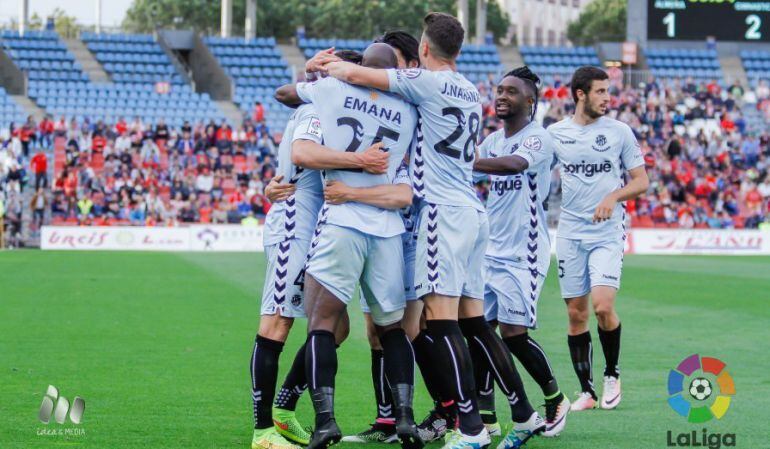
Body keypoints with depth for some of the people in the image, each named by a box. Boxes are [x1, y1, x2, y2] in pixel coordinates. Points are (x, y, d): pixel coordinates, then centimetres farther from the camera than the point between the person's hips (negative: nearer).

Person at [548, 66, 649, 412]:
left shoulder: (619, 132, 2)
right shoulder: (555, 133, 5)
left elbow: (641, 181, 3)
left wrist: (614, 197, -13)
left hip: (607, 233, -2)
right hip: (570, 233, 2)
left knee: (603, 306, -16)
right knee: (576, 313, 2)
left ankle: (612, 375, 7)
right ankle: (586, 390, 11)